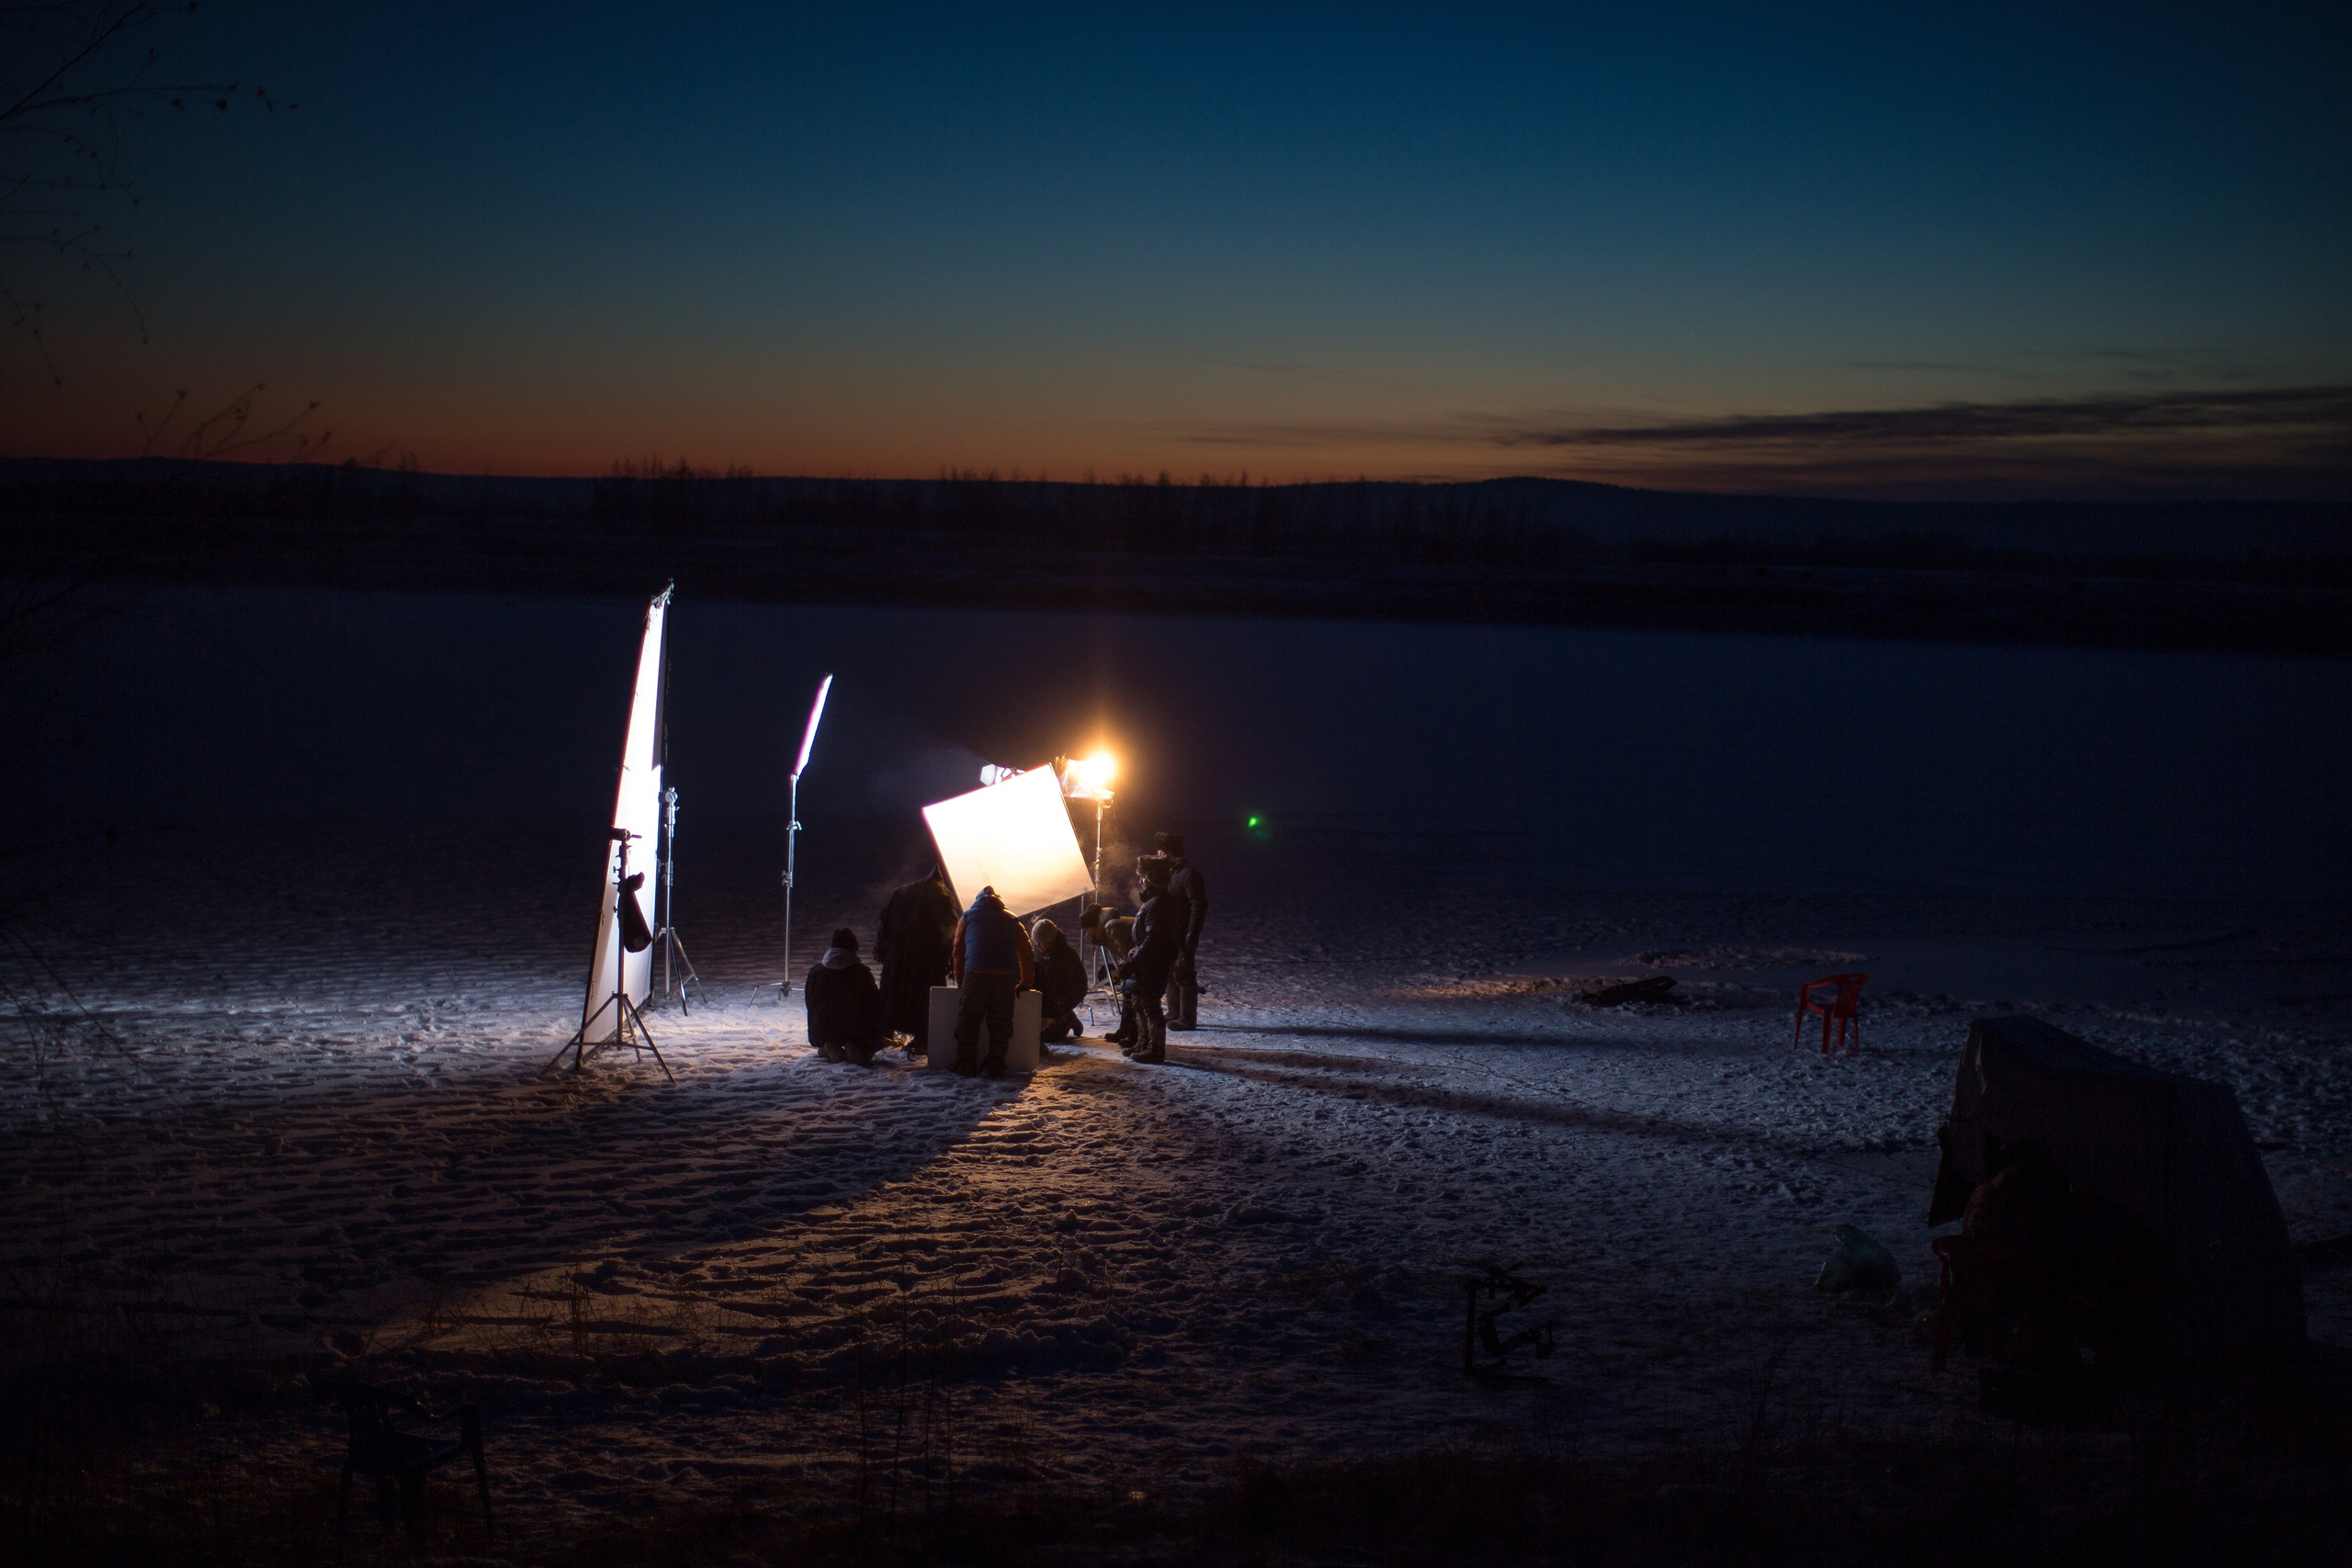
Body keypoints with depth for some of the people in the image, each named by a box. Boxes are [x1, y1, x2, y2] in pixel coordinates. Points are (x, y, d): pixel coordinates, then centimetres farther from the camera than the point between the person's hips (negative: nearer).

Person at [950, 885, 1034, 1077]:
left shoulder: (968, 917, 23)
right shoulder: (1012, 920, 26)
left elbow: (958, 951, 21)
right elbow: (1026, 953, 23)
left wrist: (960, 980, 27)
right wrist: (1026, 982, 27)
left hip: (976, 974, -1)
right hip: (1006, 976, 1)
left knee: (968, 1020, 4)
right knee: (1000, 1021, 6)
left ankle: (965, 1066, 1)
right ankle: (995, 1066, 3)